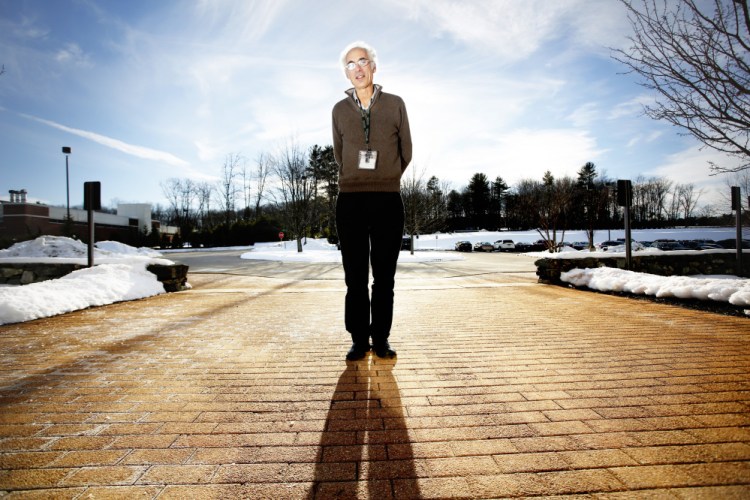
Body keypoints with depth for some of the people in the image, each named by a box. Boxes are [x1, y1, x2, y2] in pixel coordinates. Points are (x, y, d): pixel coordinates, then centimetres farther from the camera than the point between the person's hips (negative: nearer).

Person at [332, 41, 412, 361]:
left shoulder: (395, 104, 6)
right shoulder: (340, 110, 9)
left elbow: (406, 151, 12)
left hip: (388, 200, -1)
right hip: (350, 200, 1)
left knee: (384, 276, 3)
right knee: (355, 276, 3)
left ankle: (381, 340, 13)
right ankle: (359, 340, 12)